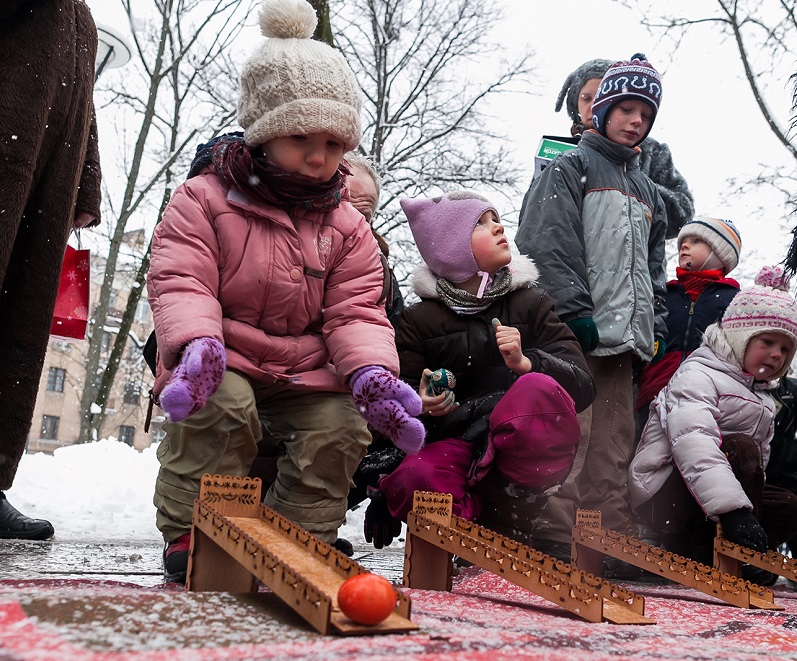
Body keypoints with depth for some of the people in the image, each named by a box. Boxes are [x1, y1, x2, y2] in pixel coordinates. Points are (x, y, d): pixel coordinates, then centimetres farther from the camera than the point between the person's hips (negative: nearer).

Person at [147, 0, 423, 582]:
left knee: (342, 424, -19)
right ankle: (190, 534, -12)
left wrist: (372, 371, -22)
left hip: (306, 371, 4)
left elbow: (355, 313, -1)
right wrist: (196, 343, -36)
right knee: (221, 405, -33)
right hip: (222, 360, -3)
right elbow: (180, 284, -14)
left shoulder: (347, 228, 7)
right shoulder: (204, 200, -3)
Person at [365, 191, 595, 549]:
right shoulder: (419, 319, 5)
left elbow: (581, 384, -4)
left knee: (538, 389, -32)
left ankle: (506, 522, -19)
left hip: (524, 449, 2)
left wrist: (525, 363, -24)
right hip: (455, 446, -1)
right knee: (415, 478, -35)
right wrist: (422, 404, -18)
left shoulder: (531, 303, 5)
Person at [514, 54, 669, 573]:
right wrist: (577, 312, -17)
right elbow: (551, 246, -8)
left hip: (624, 338, 7)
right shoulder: (569, 169, 5)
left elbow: (654, 267, 26)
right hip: (574, 336, -7)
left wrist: (656, 325, 12)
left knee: (614, 449, 6)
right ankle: (557, 545, -7)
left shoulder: (647, 191, 26)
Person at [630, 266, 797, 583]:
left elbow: (760, 461, 17)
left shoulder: (762, 399, 19)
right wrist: (733, 508, -42)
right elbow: (694, 445, -30)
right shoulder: (697, 375, -12)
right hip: (664, 499, -9)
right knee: (741, 448, -26)